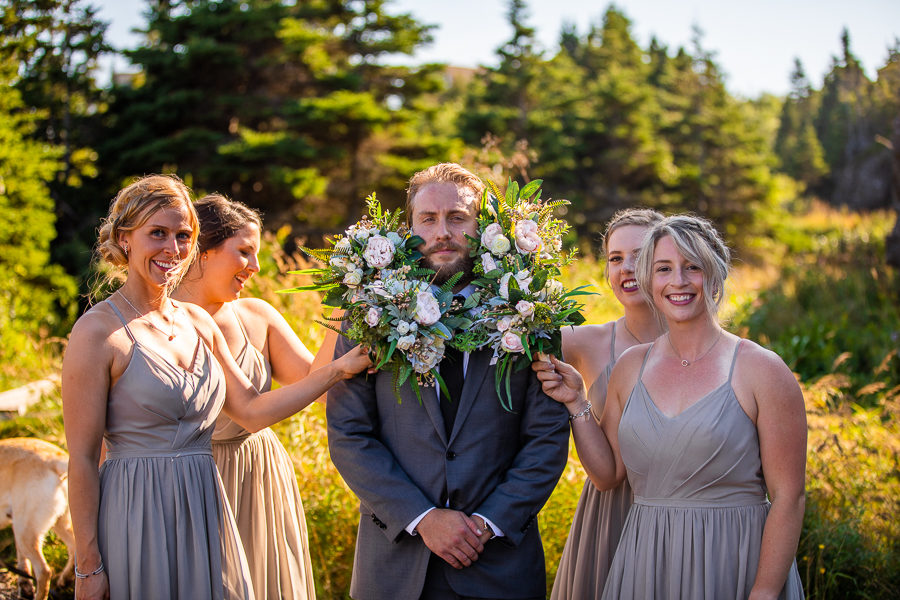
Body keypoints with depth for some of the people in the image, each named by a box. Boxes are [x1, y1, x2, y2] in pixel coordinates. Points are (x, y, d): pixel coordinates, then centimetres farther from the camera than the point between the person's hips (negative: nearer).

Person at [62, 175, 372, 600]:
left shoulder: (198, 322, 9)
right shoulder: (98, 332, -11)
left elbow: (251, 411, 8)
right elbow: (82, 458, -11)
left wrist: (339, 369, 1)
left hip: (204, 515, 6)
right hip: (136, 519, -6)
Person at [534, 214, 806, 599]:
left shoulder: (762, 370, -9)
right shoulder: (631, 367, 4)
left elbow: (787, 497, -10)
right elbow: (608, 473, 8)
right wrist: (575, 402, -2)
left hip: (732, 565, -4)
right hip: (646, 566, 4)